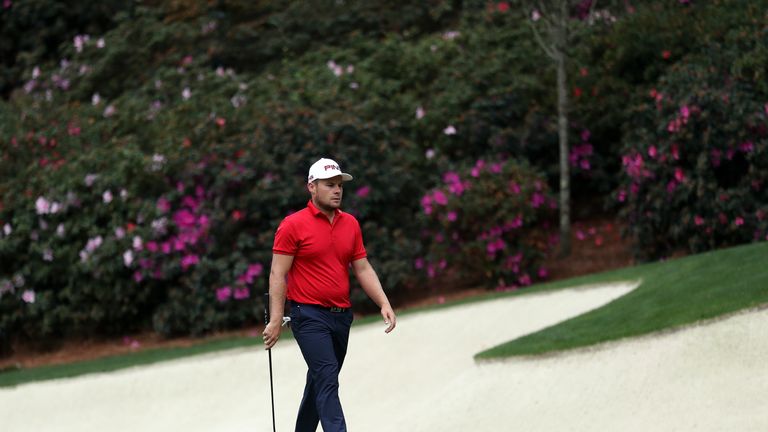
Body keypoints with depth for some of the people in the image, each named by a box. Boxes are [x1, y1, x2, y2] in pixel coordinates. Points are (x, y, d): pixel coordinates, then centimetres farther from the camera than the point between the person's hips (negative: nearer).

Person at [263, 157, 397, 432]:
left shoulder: (351, 224, 11)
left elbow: (363, 268, 14)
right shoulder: (293, 225, -7)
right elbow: (278, 274, -8)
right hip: (310, 316, -7)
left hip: (341, 316, 7)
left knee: (320, 382, 15)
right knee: (327, 379, -17)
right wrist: (276, 320, -14)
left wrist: (384, 304, 1)